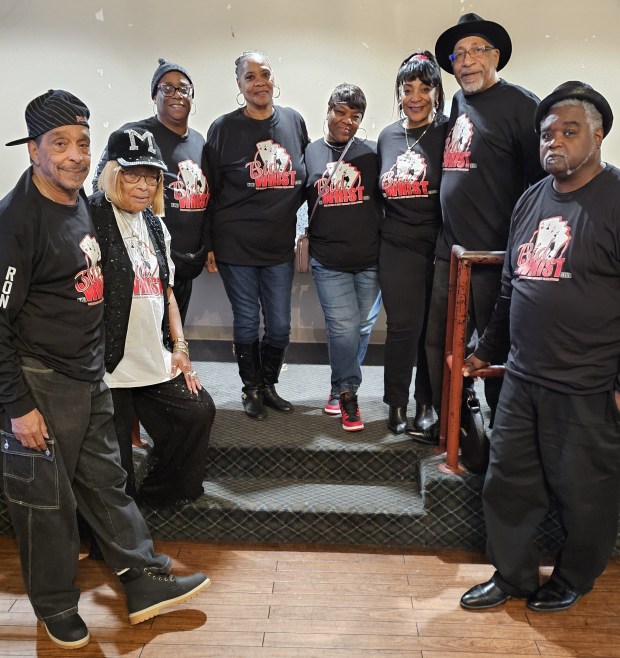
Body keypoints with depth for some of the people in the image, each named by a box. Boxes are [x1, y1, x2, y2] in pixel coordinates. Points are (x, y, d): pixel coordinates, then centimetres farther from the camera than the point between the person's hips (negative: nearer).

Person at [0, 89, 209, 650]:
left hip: (90, 375, 8)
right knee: (47, 500, 9)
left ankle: (146, 583, 30)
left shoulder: (81, 203, 7)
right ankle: (56, 607, 30)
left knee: (106, 481, 17)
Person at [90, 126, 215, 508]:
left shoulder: (155, 224, 14)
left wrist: (179, 346, 13)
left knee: (200, 412, 16)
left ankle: (162, 494, 36)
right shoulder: (92, 219, -13)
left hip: (157, 362, 8)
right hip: (109, 367, -8)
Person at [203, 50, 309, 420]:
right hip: (236, 246, -3)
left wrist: (306, 234, 10)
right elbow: (209, 191, -1)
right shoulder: (224, 128, -2)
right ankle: (251, 389, 26)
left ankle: (269, 384, 31)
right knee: (247, 322, 7)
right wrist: (209, 245, -3)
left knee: (280, 325, 9)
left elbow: (304, 181, 14)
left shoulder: (294, 121, 6)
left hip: (280, 245, 3)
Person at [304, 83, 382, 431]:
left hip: (369, 259, 2)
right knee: (343, 329, -8)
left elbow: (386, 198, 5)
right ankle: (348, 393, 13)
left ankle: (340, 387, 30)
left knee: (362, 329, 9)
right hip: (328, 262, -1)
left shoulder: (371, 153, 5)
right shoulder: (310, 154, 5)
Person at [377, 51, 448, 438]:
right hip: (398, 247, 2)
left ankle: (427, 404, 21)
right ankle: (397, 404, 17)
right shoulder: (387, 136, 10)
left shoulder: (448, 133, -2)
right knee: (404, 326, 1)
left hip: (440, 245, -2)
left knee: (434, 328, 6)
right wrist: (380, 231, 15)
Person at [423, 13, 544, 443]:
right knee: (440, 342, 14)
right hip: (449, 252, 7)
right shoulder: (457, 104, 14)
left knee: (498, 351, 4)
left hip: (496, 257, -7)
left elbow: (542, 178, -12)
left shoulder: (519, 104, -8)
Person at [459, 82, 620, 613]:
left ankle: (572, 581, 36)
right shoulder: (532, 200, 11)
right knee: (508, 484, 15)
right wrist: (486, 348, 23)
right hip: (523, 378, 7)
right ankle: (512, 575, 35)